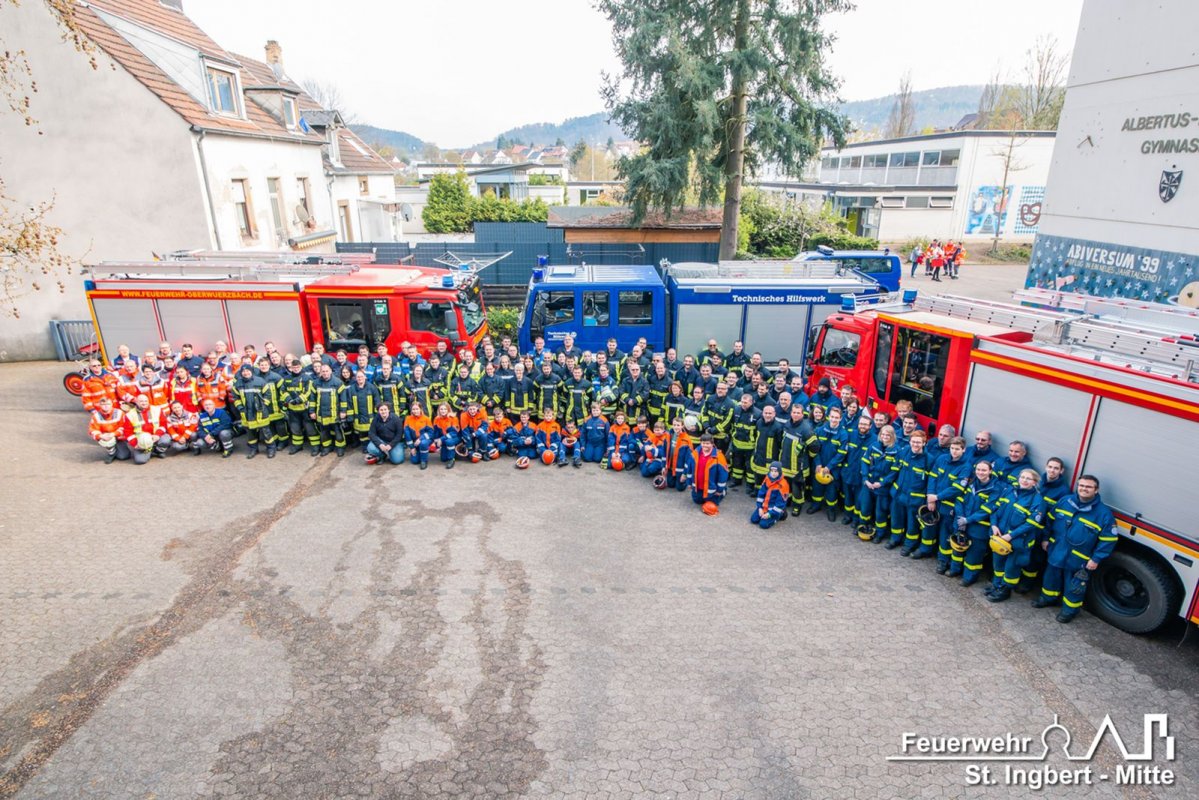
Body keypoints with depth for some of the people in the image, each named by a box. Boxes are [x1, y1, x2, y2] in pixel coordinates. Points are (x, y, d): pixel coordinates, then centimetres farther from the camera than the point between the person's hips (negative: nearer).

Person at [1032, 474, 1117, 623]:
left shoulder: (1104, 513, -17)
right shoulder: (1064, 501, -5)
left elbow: (1108, 539, -13)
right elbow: (1051, 520, 8)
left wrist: (1096, 559, -15)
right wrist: (1046, 539, 8)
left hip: (1078, 560, -4)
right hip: (1055, 552, 4)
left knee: (1074, 587, 12)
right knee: (1051, 577, 22)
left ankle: (1070, 609, 34)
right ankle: (1048, 598, 45)